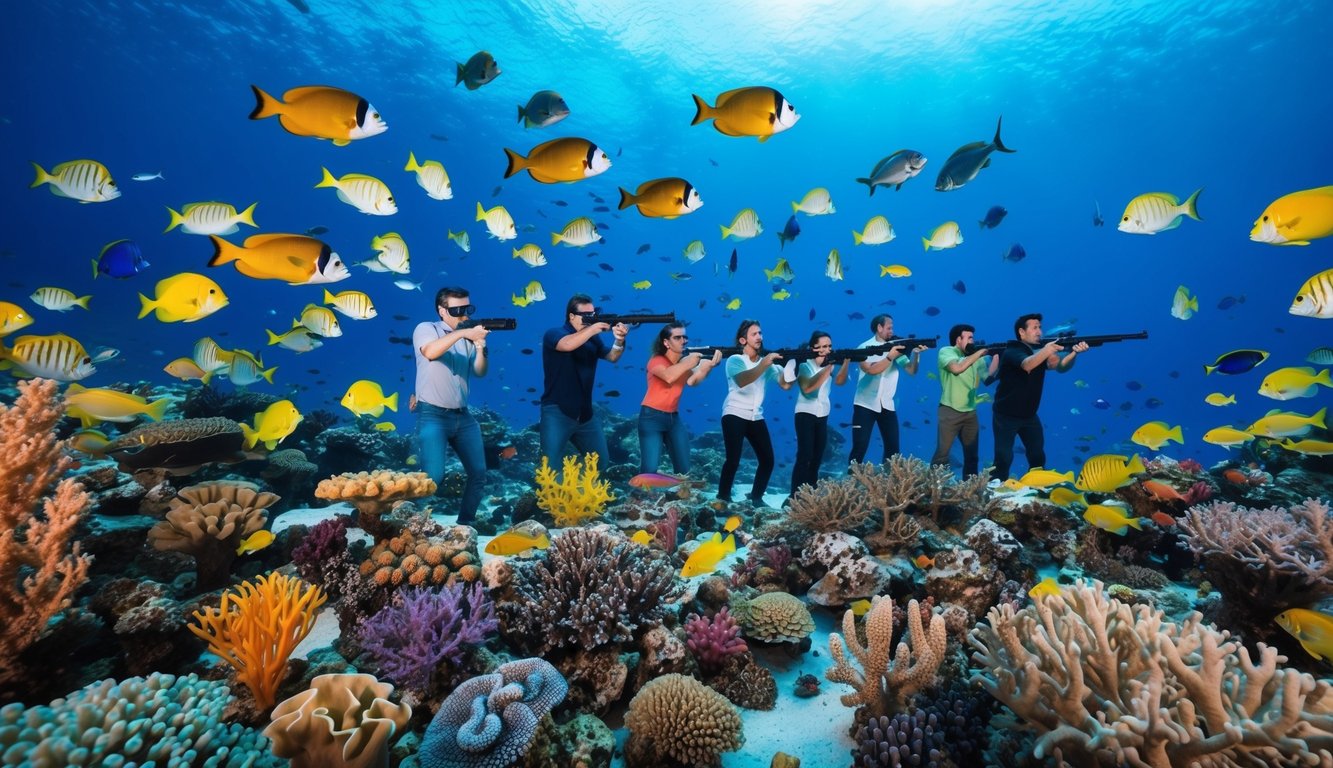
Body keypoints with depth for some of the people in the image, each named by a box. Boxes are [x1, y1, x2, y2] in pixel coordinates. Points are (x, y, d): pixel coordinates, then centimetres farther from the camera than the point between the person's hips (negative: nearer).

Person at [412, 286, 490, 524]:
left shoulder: (467, 336, 12)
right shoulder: (426, 329, -1)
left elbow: (480, 372, 3)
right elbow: (430, 352, -24)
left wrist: (480, 345, -12)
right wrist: (461, 333, -29)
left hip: (462, 416, 6)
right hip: (432, 415, -5)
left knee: (479, 473, 5)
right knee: (433, 474, -17)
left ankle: (465, 522, 20)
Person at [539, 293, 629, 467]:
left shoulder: (593, 339, 9)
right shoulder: (553, 334, -7)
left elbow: (612, 357, -2)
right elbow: (568, 345, -30)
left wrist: (619, 340, -22)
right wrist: (595, 327, -28)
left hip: (585, 412, 6)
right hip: (557, 412, -6)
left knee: (601, 464, 17)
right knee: (551, 468, -4)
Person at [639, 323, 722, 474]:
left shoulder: (685, 362, 8)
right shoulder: (656, 361, -7)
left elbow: (692, 381, -14)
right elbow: (669, 376, -30)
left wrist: (710, 364, -28)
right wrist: (688, 363, -32)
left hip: (674, 417, 6)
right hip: (652, 417, -6)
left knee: (684, 468, 6)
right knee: (650, 468, -12)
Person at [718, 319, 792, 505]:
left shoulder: (767, 361, 8)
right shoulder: (735, 360, -6)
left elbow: (785, 385, -4)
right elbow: (742, 380, -29)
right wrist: (765, 363, -40)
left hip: (756, 417, 5)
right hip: (734, 415, -5)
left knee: (768, 460, 1)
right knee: (733, 459, -15)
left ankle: (756, 497, 17)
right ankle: (723, 498, 1)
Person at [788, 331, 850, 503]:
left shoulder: (831, 363, 6)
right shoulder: (804, 364, -8)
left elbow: (840, 381, -13)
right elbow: (807, 388, -26)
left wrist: (845, 361, -28)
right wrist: (827, 367, -33)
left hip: (823, 415, 6)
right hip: (805, 413, -5)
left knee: (817, 458, 6)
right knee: (804, 456, -15)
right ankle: (794, 497, -13)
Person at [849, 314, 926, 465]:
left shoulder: (895, 347, 9)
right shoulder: (865, 347, -2)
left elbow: (912, 370, 2)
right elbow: (871, 370, -18)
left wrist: (916, 353, -14)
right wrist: (890, 357, -27)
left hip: (887, 406, 4)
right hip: (865, 404, -4)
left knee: (893, 447, 5)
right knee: (859, 448, -5)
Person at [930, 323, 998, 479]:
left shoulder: (974, 357, 13)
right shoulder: (946, 352, -4)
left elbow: (989, 375, 6)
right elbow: (956, 368, -23)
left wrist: (996, 354, -2)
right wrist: (979, 353, -16)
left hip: (970, 412, 7)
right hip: (950, 412, -6)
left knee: (972, 454, 12)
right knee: (942, 453, -7)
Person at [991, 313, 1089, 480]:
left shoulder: (1042, 351, 5)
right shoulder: (1012, 351, -15)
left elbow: (1061, 366, -12)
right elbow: (1027, 365, -36)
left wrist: (1074, 352, -30)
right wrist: (1048, 349, -48)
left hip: (1029, 416, 7)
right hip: (1006, 416, -7)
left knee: (1038, 457, 11)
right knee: (1003, 459, -7)